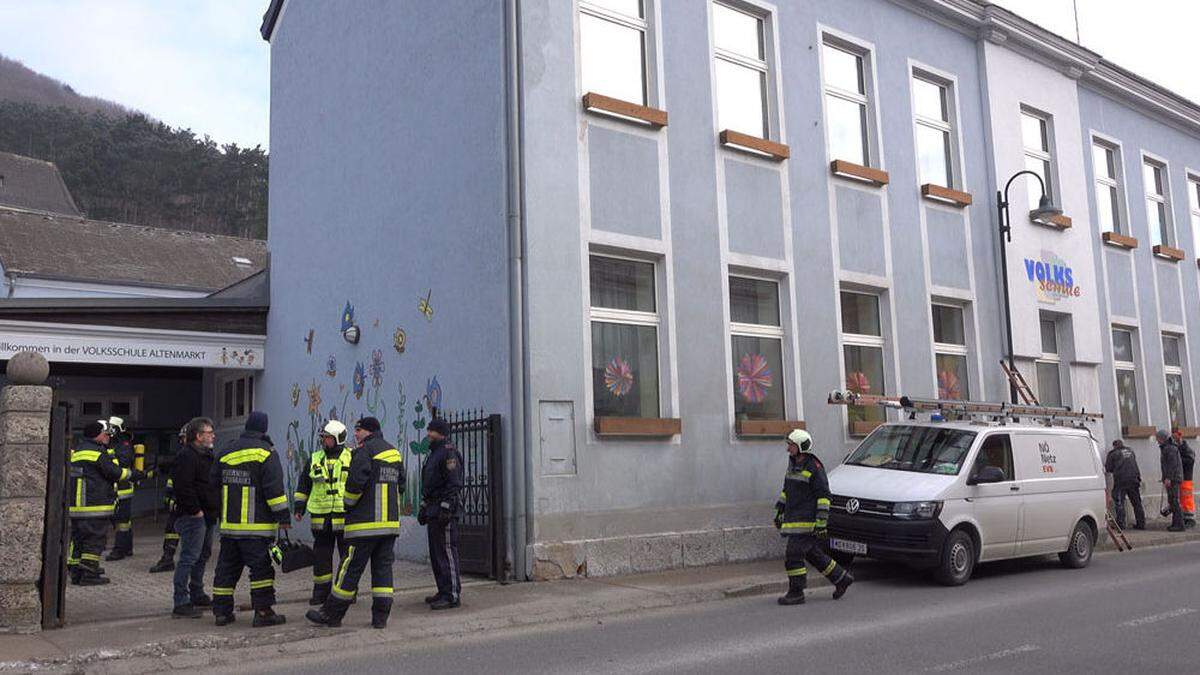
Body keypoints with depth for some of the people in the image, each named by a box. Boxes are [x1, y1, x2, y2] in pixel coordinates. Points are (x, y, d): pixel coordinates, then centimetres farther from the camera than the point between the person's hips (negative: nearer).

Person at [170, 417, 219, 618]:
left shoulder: (206, 455, 18)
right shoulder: (187, 456, -15)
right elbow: (184, 487, -23)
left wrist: (215, 508, 18)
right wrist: (195, 510, -21)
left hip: (207, 516, 10)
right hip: (193, 517, -10)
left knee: (203, 556, 17)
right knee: (189, 558, -10)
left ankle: (197, 596, 29)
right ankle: (181, 604, -8)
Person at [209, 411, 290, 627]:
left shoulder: (226, 451, 11)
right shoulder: (266, 453, -8)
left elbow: (213, 482, 19)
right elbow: (274, 488, -14)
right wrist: (283, 517, -10)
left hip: (229, 524, 6)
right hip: (257, 525, -6)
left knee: (227, 568, 12)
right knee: (261, 568, -1)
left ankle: (222, 611, 16)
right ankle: (263, 612, -2)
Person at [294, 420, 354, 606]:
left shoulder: (352, 458, 0)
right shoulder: (315, 459, 11)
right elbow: (304, 485, 17)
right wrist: (299, 507, 10)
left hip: (345, 516, -4)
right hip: (320, 517, 4)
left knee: (347, 555, 3)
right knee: (320, 555, 9)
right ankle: (321, 591, 19)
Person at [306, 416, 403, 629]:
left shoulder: (365, 450, -9)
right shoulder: (395, 453, 16)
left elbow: (355, 482, -18)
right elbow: (400, 485, 19)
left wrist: (348, 504, -2)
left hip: (366, 523, -7)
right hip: (391, 522, 8)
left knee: (351, 568, -1)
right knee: (383, 568, 8)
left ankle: (331, 615, 8)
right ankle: (380, 617, 7)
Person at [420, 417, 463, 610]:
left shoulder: (449, 452, -12)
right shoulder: (434, 453, 20)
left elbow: (454, 483, -19)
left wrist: (446, 508, -23)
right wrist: (424, 507, 24)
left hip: (446, 511, -10)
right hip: (434, 511, 10)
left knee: (447, 552, -9)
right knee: (435, 553, 13)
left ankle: (452, 595, -7)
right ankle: (443, 591, 21)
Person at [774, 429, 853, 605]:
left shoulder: (814, 468, -14)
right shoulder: (792, 464, 13)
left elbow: (824, 496, -15)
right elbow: (786, 489, 23)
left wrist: (821, 521, -18)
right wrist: (779, 512, 21)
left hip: (807, 521, -9)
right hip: (794, 518, 9)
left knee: (794, 555, -8)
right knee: (813, 554, 15)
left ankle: (796, 593, 1)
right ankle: (842, 578, 28)